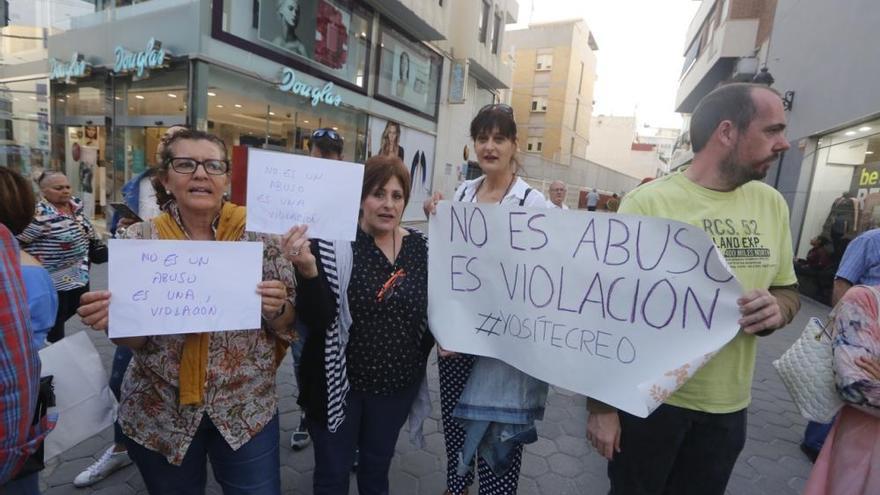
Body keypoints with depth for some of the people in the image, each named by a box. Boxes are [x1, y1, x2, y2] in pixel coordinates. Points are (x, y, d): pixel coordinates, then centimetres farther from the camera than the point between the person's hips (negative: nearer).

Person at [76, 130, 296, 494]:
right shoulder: (140, 239, -6)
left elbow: (288, 324, -3)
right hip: (158, 414, 1)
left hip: (248, 409, -1)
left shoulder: (260, 232, -9)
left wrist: (276, 309, -24)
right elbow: (134, 340, -2)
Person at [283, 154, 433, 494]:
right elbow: (317, 319, -22)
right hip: (339, 382, -3)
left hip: (397, 383, 4)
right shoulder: (334, 243, -16)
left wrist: (441, 336, -5)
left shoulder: (419, 246, -3)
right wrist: (307, 269, -37)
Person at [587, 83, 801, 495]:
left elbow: (787, 290, 14)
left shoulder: (772, 204, 2)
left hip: (728, 405, 5)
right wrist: (600, 405, -12)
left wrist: (777, 309, -12)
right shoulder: (648, 202, -16)